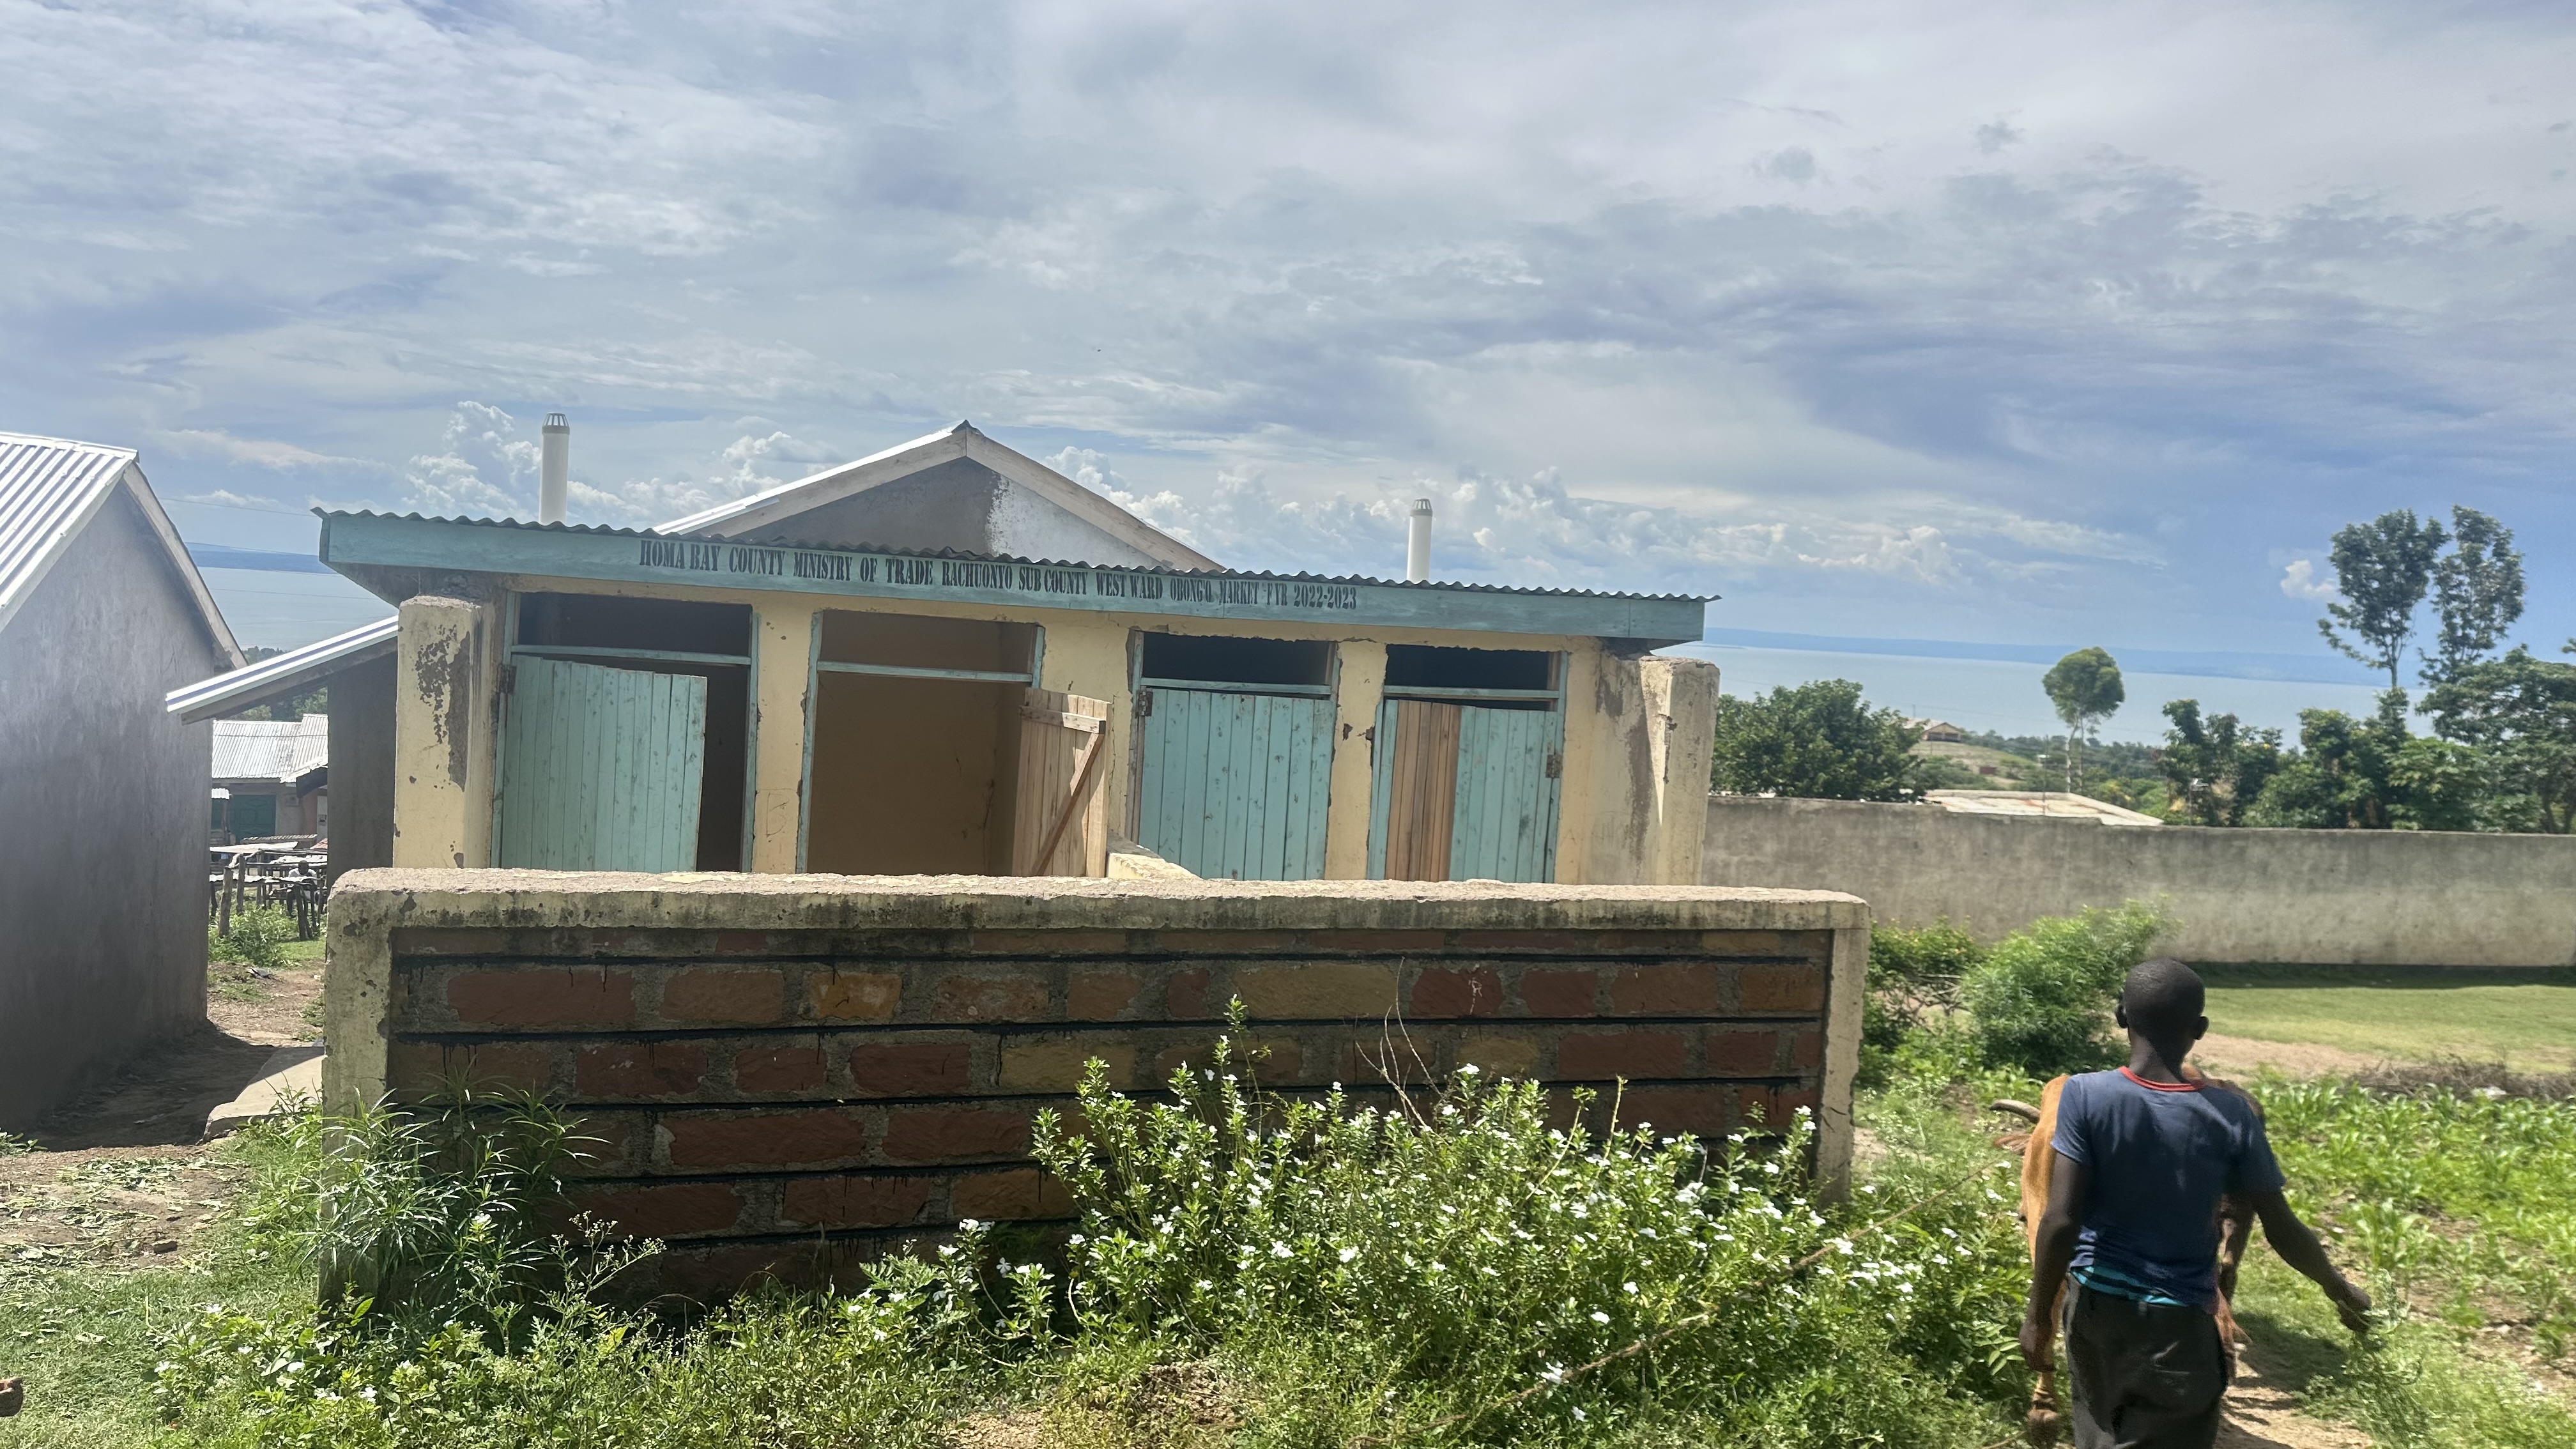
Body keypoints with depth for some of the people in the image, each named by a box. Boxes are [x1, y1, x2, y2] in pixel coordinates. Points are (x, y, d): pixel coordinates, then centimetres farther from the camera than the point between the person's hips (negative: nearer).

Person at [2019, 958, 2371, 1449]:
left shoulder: (2086, 1095, -14)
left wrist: (2038, 1316, -6)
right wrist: (2338, 1288, 16)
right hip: (2178, 1321, -1)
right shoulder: (2230, 1114, -11)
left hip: (2096, 1307, 1)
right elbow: (2281, 1230, -3)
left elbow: (2061, 1221, -17)